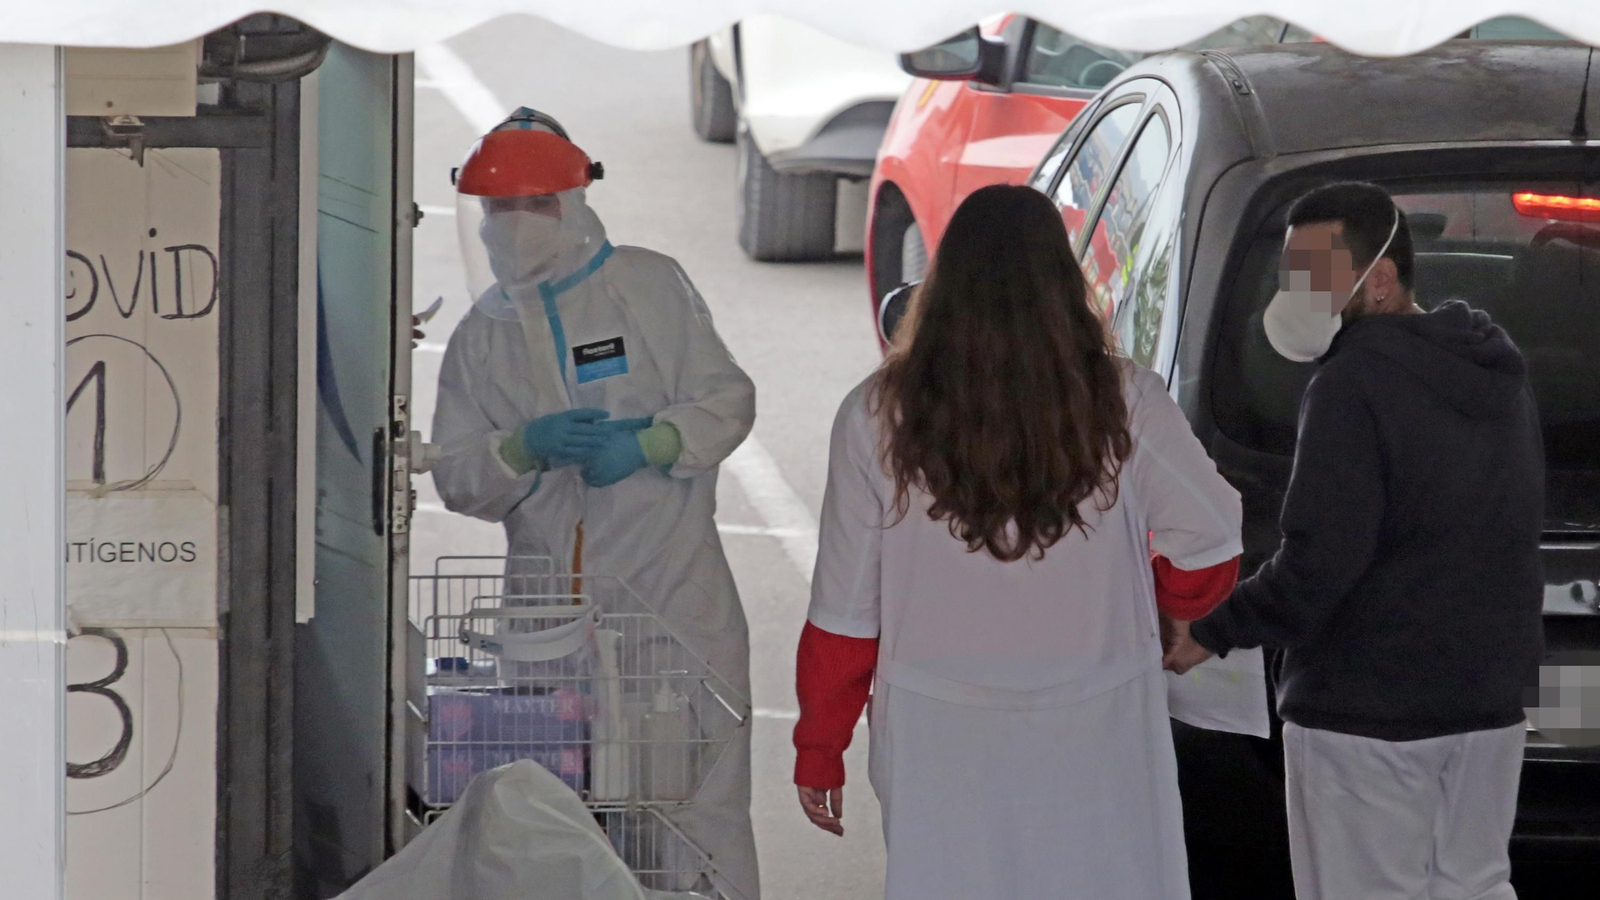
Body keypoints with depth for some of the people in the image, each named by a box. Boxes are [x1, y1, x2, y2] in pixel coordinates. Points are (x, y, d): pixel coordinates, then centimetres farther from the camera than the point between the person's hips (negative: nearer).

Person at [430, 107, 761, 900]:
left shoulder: (650, 286, 3)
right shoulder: (481, 336, 12)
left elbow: (727, 398, 1)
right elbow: (455, 473, 6)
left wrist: (647, 445, -17)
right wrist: (527, 449, -14)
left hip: (673, 583, -3)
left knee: (701, 799, -5)